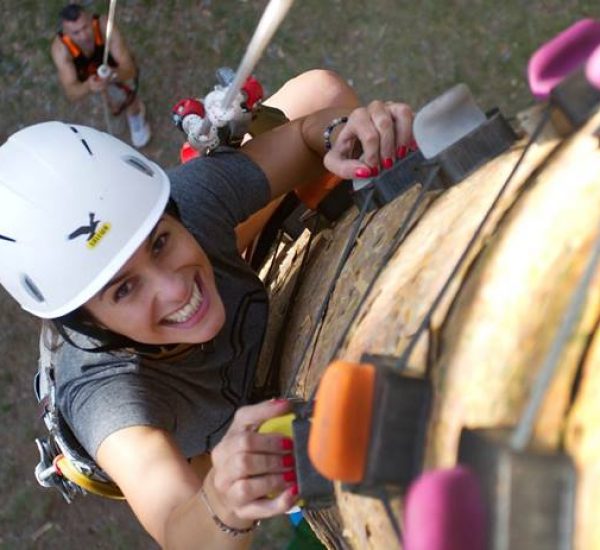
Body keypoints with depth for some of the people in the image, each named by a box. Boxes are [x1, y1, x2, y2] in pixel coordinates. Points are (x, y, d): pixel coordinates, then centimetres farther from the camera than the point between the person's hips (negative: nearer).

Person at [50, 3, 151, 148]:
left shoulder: (105, 27, -41)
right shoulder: (60, 48, -38)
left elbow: (129, 68, -44)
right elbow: (71, 93, -44)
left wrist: (114, 75, -68)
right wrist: (88, 87, -66)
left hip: (119, 70, 0)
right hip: (89, 78, 0)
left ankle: (135, 113, 18)